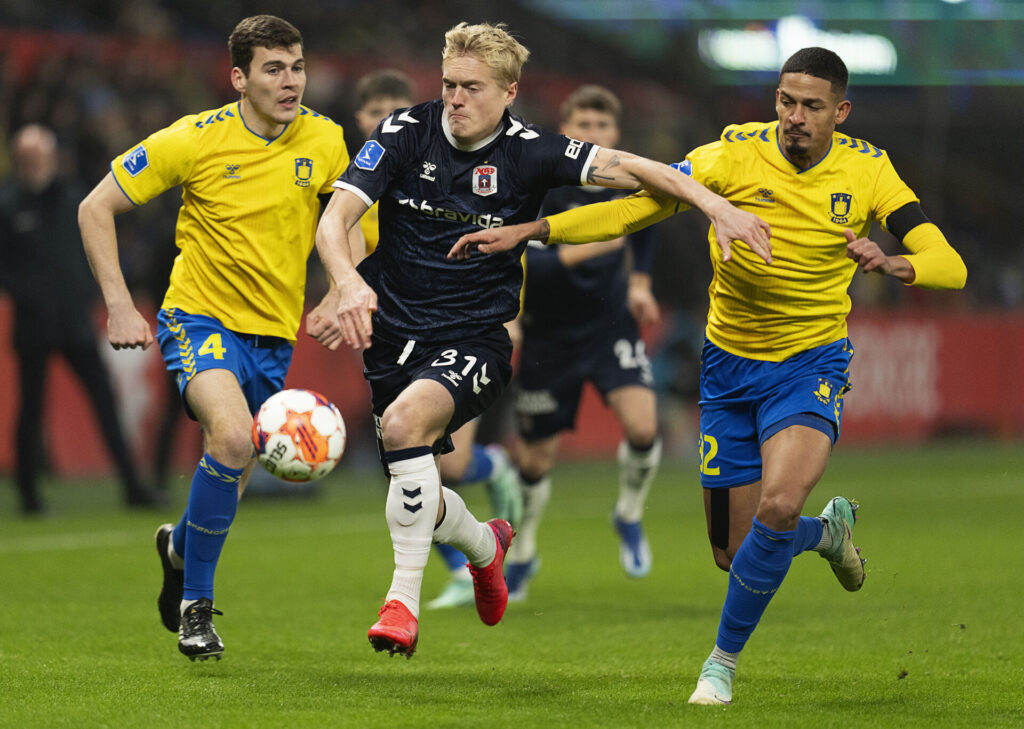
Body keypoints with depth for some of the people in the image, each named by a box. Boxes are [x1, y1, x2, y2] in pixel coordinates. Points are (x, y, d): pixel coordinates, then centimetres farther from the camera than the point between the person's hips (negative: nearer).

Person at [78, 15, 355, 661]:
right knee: (232, 436, -31)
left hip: (274, 334, 4)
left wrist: (337, 298, -3)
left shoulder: (323, 141, -4)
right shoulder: (194, 140, -13)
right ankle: (196, 604, -14)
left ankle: (180, 546, 49)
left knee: (228, 486, 11)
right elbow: (96, 209, -5)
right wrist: (120, 307, -10)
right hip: (200, 318, -4)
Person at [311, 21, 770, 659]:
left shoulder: (527, 152, -7)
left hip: (475, 338, -3)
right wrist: (349, 282, -33)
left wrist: (716, 205, -26)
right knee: (414, 504, 7)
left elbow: (626, 168, -12)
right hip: (394, 333, 3)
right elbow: (335, 219, -12)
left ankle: (405, 597, -27)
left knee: (406, 421, -34)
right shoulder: (407, 133, -5)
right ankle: (483, 544, 43)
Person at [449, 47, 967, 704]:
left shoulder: (866, 170, -10)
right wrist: (529, 230, -19)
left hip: (812, 363, -2)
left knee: (779, 506, -28)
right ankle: (829, 529, 40)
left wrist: (894, 264, -37)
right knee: (734, 552, 5)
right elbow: (636, 207, -9)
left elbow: (951, 267, -15)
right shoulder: (735, 154, -11)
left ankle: (723, 660, -6)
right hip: (729, 364, 2)